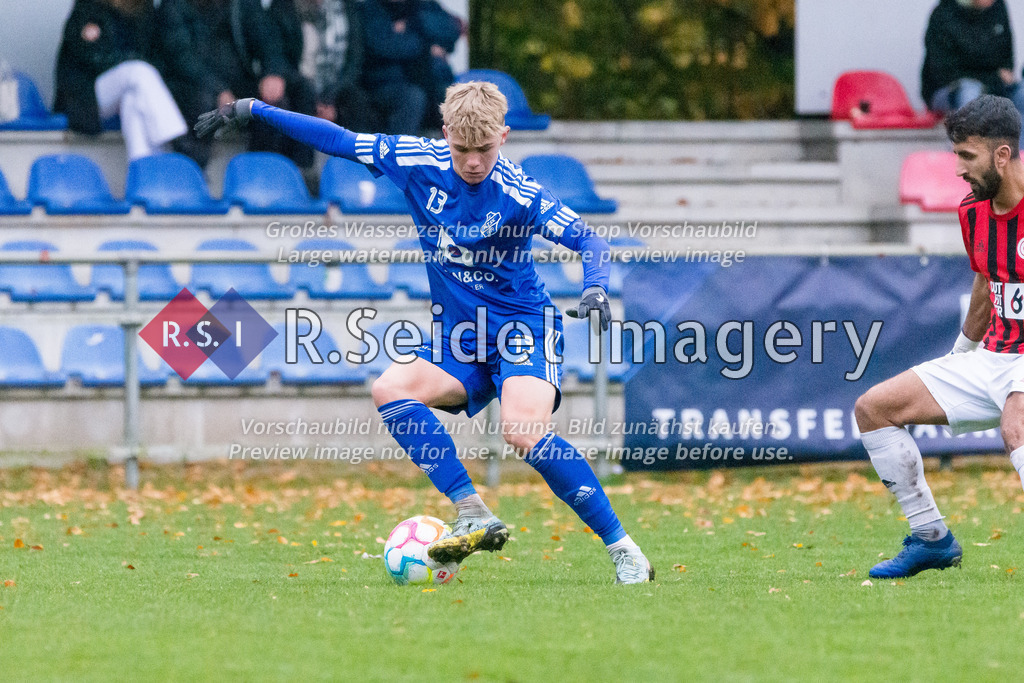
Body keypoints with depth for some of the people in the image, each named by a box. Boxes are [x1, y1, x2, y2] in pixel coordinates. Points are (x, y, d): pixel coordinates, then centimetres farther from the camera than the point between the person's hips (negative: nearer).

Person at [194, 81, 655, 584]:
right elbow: (337, 140, 3)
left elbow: (588, 241, -14)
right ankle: (473, 515, -24)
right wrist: (253, 109, 4)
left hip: (522, 324, -6)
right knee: (391, 389, -21)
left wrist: (595, 289, -35)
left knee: (522, 431, -30)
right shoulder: (418, 161, -6)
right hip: (458, 337, 6)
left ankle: (624, 551, -23)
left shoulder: (517, 194, -19)